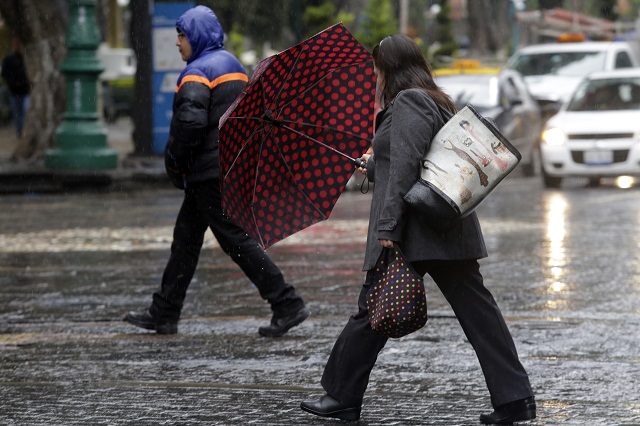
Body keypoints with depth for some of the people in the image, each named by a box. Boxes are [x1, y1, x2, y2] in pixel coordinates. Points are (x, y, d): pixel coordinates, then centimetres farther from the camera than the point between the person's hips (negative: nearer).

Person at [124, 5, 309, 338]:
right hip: (236, 165, 10)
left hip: (210, 171, -10)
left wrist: (174, 161, -11)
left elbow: (190, 122, -26)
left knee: (235, 238, -7)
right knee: (186, 237, 14)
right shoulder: (233, 65, 16)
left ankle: (287, 305, -8)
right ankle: (164, 314, 19)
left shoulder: (198, 72, -14)